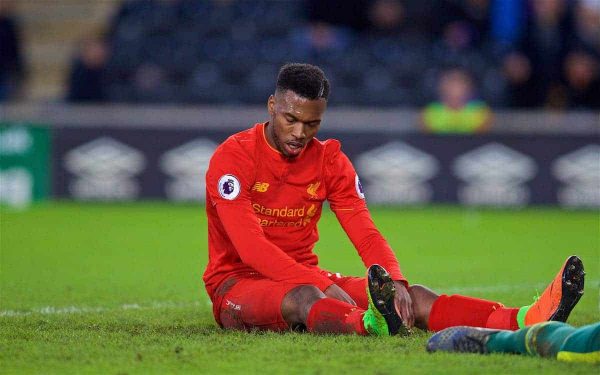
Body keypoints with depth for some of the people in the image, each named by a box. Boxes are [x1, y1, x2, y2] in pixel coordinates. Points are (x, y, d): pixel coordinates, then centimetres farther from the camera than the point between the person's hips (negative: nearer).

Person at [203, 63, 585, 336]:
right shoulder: (232, 157, -13)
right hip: (237, 283, -5)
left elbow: (366, 235, -3)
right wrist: (324, 285, -36)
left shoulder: (330, 160, 5)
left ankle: (527, 322, -39)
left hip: (306, 279, 5)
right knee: (305, 298, -41)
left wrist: (395, 283, -25)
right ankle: (371, 324, -75)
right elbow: (251, 246, -25)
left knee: (410, 295, -18)